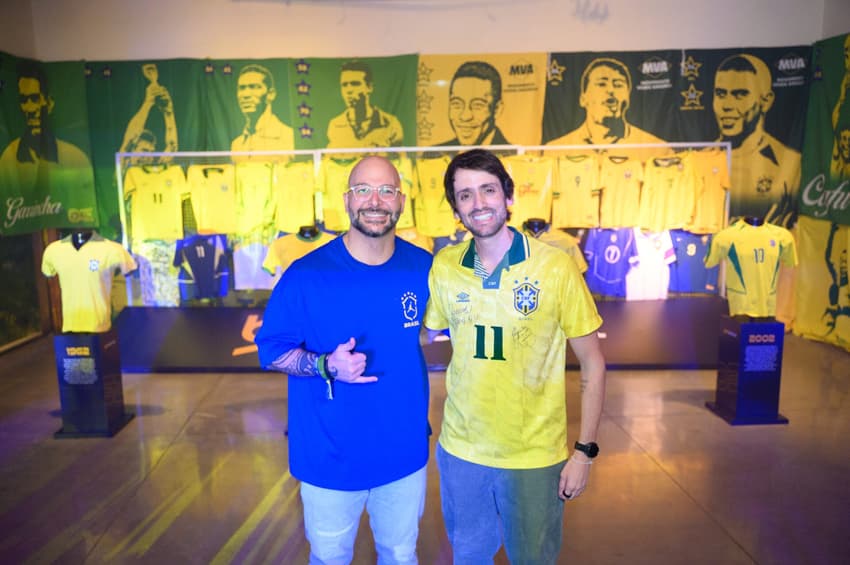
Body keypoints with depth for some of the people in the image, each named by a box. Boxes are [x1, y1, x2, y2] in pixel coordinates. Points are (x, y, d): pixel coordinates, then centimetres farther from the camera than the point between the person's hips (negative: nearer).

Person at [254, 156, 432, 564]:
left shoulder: (423, 267, -7)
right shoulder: (306, 274, -17)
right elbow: (270, 350, -10)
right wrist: (327, 365, -25)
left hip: (405, 451, 3)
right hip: (330, 457, -2)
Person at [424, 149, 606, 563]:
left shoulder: (556, 268, -14)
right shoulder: (444, 267, -5)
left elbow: (592, 365, -7)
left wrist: (584, 450, -8)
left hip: (534, 457, -2)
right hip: (460, 450, 3)